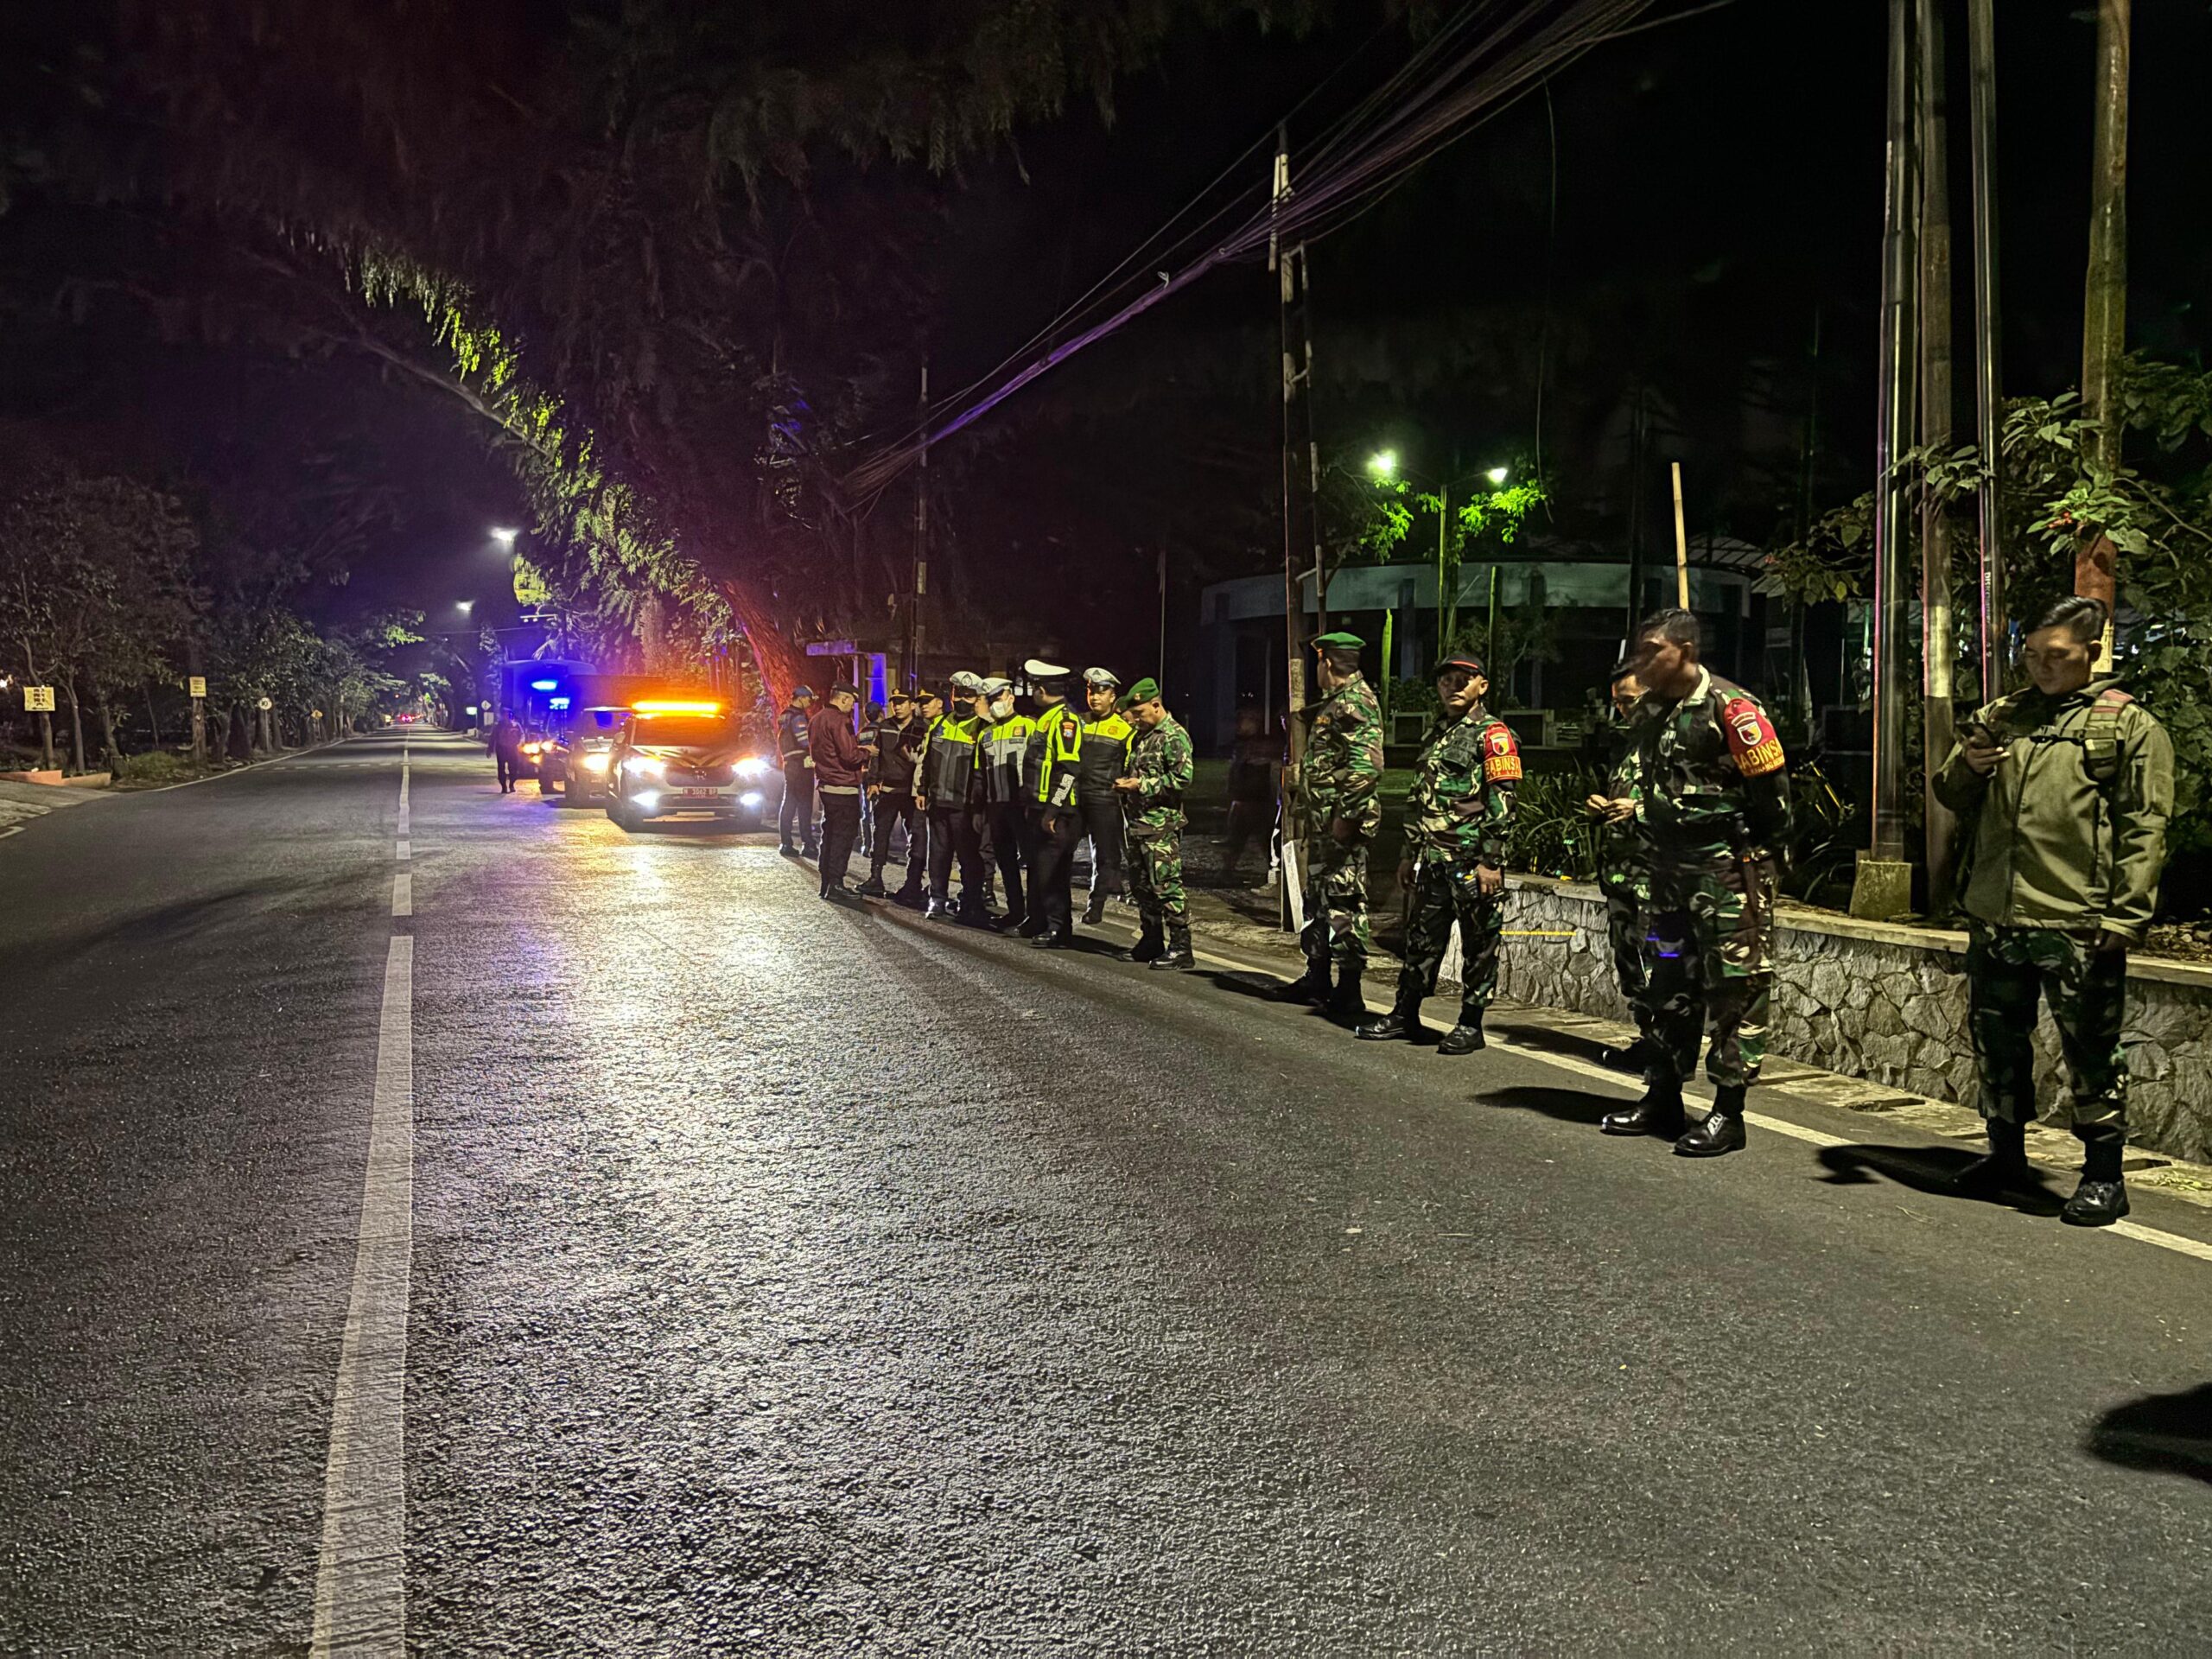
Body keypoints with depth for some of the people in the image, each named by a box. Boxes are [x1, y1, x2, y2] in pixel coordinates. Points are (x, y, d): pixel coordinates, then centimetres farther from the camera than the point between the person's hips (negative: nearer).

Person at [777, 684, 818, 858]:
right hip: (802, 764, -10)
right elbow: (805, 742, -19)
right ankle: (807, 845, -10)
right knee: (805, 805, -8)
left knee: (789, 803, 11)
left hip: (789, 764, 10)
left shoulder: (785, 716, 16)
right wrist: (812, 759, -10)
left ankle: (786, 844, 13)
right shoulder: (798, 717, -13)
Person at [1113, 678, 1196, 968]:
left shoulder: (1175, 736, -9)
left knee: (1167, 885, -9)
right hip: (1138, 822, 9)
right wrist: (1125, 785, 9)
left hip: (1162, 824, -9)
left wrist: (1141, 785, -17)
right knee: (1141, 885, 13)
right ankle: (1151, 942, 22)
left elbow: (1183, 778, -18)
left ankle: (1180, 947, -6)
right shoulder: (1140, 737, 20)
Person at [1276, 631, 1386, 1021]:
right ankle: (1317, 978, 28)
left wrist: (1347, 814, -24)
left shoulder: (1355, 702, -13)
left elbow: (1367, 764, -24)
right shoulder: (1333, 703, 20)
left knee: (1344, 902, -8)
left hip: (1342, 825, -11)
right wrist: (1308, 814, 22)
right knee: (1317, 897, 17)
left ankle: (1348, 994, -6)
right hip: (1323, 822, 11)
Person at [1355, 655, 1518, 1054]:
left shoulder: (1492, 733, -6)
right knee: (1421, 937, 12)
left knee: (1478, 943, 1)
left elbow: (1501, 802, -12)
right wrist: (1410, 853, 20)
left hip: (1472, 860, -7)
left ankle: (1471, 1024, 9)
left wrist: (1490, 862, -17)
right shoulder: (1435, 734, 19)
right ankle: (1406, 1014, 21)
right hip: (1432, 859, 7)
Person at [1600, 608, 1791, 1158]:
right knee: (1670, 981, 12)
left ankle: (1728, 1115, 1)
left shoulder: (1731, 709, -14)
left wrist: (1759, 863, -9)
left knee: (1735, 985, -4)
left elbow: (1772, 792, -13)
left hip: (1729, 868, -8)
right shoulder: (1655, 711, 11)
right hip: (1672, 866, 9)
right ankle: (1662, 1099, 22)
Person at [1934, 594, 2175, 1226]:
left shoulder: (2129, 724, 0)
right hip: (1995, 920, 6)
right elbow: (1952, 798, 20)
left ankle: (2105, 1176, 12)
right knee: (1996, 1041, 16)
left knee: (2090, 1052, 1)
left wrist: (2126, 913, -13)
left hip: (2078, 928, -6)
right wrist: (1965, 765, -3)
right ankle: (2006, 1152, 32)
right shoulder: (2002, 715, 15)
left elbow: (2144, 827, -6)